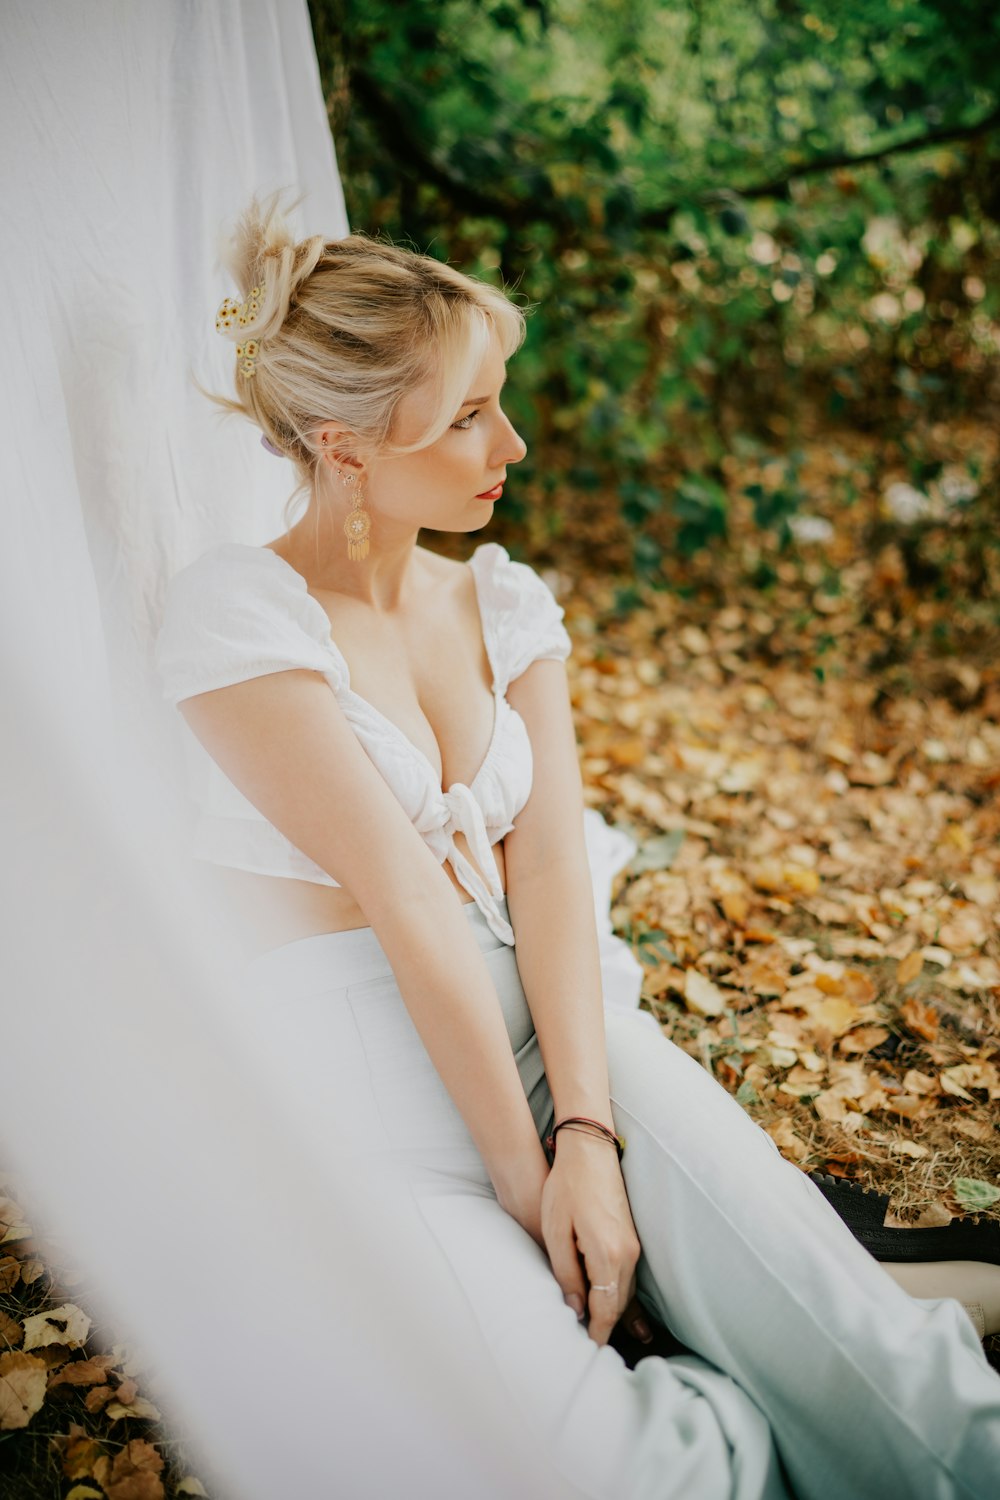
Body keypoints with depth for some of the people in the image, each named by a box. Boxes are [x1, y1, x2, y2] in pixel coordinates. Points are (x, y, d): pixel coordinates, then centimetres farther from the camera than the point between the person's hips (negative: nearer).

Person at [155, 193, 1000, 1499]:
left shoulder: (505, 602, 8)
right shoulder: (238, 612, -11)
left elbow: (548, 867, -4)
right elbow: (405, 903, -16)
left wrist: (587, 1134, -16)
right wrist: (525, 1174, -16)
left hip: (536, 1041, 4)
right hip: (361, 1119, -4)